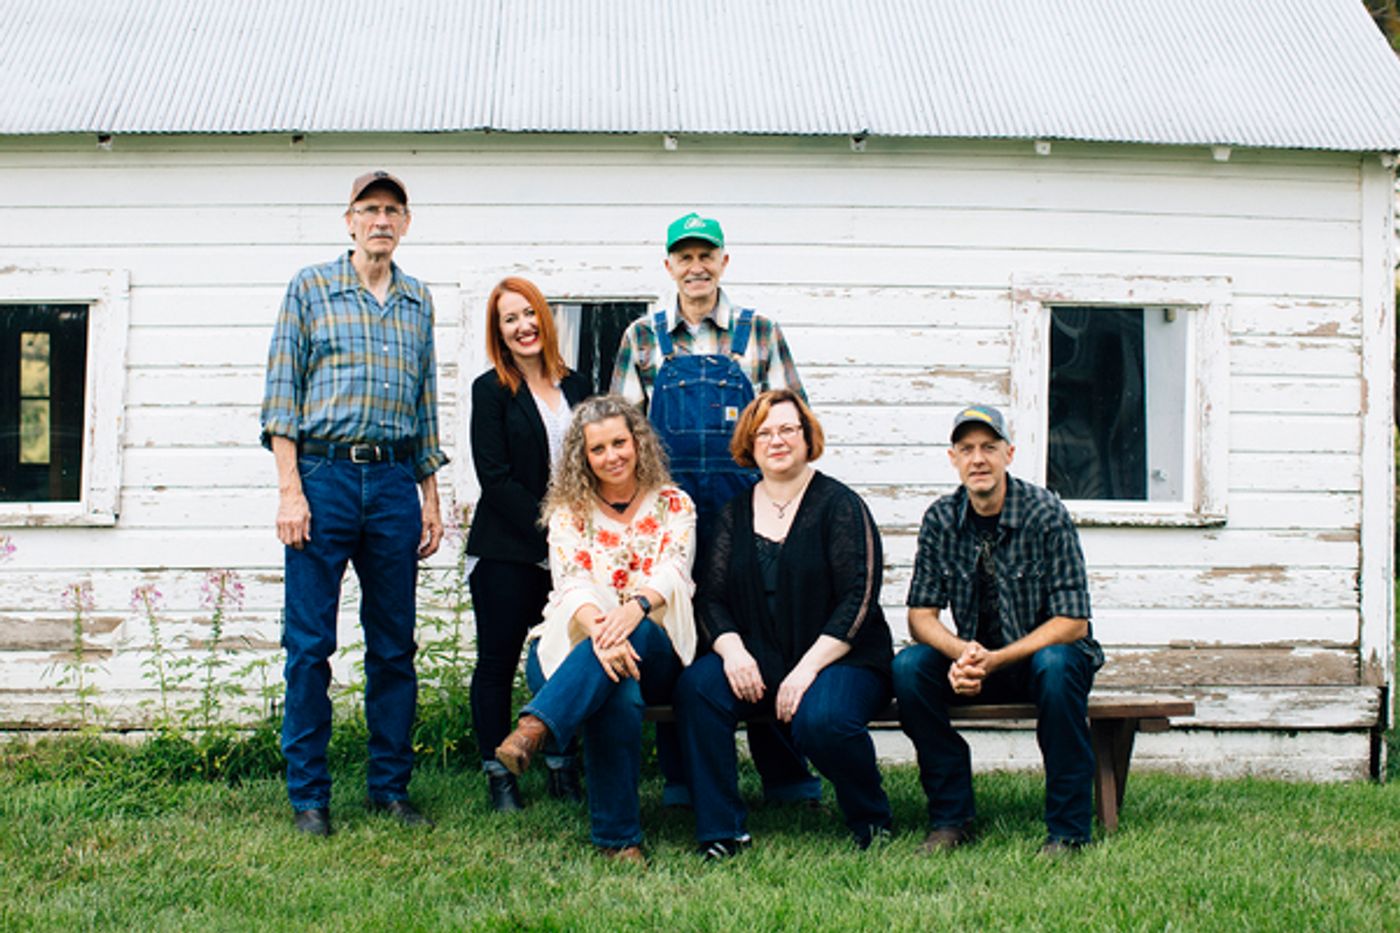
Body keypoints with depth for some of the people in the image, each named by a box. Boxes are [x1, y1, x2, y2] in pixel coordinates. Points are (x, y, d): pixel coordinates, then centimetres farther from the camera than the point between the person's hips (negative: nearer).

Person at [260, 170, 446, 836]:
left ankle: (390, 787, 15)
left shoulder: (418, 301, 16)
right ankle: (307, 794, 7)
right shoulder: (311, 288, 5)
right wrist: (290, 489, -9)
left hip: (394, 482, 4)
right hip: (324, 475, -3)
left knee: (394, 645, 6)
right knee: (309, 644, -2)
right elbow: (281, 393, 0)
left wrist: (430, 498, 14)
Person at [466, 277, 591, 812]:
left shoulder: (576, 386, 11)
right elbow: (495, 478, -8)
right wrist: (546, 532, -14)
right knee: (498, 661, 3)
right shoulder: (491, 390, -2)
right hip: (508, 552, -3)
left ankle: (562, 769, 18)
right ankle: (498, 775, 13)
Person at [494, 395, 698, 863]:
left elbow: (673, 571, -10)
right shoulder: (569, 511, 8)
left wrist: (636, 607, -35)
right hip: (575, 646, 0)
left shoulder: (673, 505, 9)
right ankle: (619, 837, -37)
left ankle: (535, 728, -50)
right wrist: (599, 630, -35)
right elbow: (572, 583, -11)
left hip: (654, 651, 0)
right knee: (618, 694, -37)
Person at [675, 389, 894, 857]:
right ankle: (720, 831, -17)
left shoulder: (839, 504, -2)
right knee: (696, 687, -25)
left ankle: (871, 820, -4)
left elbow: (858, 600, -9)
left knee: (820, 720, -35)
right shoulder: (736, 513, 13)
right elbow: (712, 597, 9)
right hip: (759, 664, 4)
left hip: (843, 660, -4)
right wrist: (732, 649, -13)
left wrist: (807, 668, -18)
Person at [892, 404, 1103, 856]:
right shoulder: (941, 519, -3)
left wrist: (994, 661, -26)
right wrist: (962, 652, -25)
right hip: (977, 658, 3)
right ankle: (951, 818, -11)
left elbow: (1072, 622, -17)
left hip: (1044, 653, -3)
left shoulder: (1045, 514, -14)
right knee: (908, 666, -23)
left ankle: (1068, 830, -24)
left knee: (1055, 665, -37)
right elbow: (921, 616, -3)